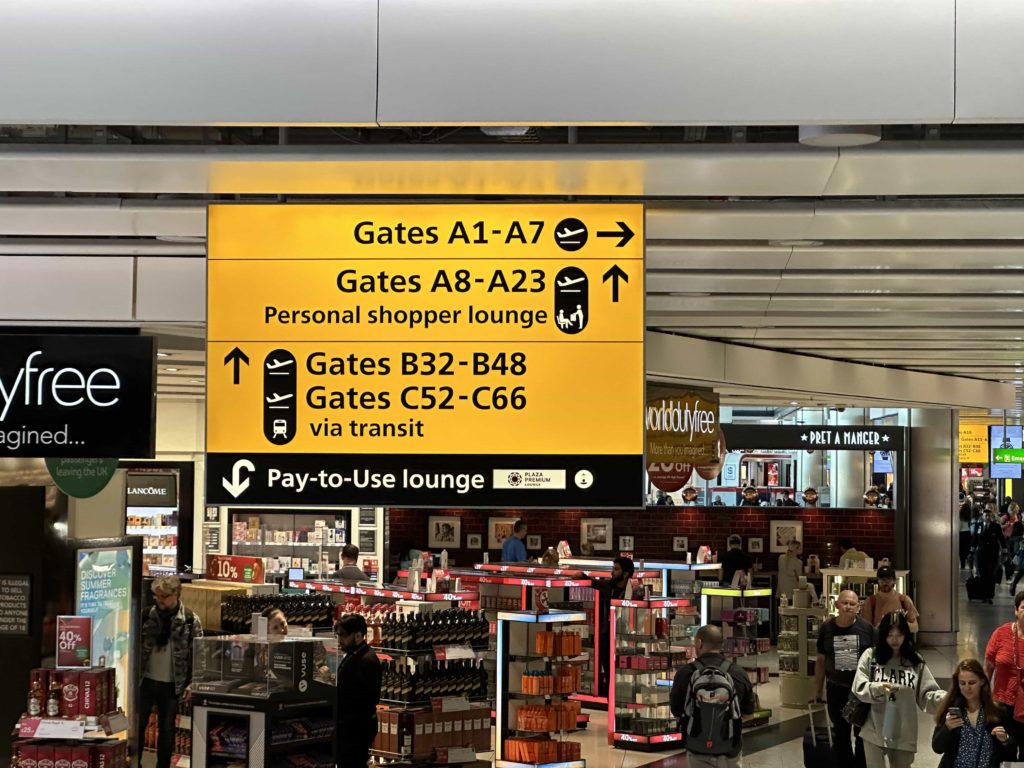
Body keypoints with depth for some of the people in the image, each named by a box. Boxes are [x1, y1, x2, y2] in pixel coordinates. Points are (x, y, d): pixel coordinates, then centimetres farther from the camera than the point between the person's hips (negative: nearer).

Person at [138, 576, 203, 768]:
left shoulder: (191, 620, -7)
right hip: (145, 681, 2)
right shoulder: (146, 615, -3)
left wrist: (191, 683, -7)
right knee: (137, 725, 6)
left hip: (172, 685, -2)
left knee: (167, 730, 8)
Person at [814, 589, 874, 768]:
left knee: (863, 735, 8)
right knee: (841, 736, 13)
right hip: (836, 690, 2)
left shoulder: (866, 628, -7)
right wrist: (818, 690, 7)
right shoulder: (826, 628, -2)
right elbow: (820, 660, 6)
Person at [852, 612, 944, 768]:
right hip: (874, 732, -1)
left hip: (903, 735, 1)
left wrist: (946, 699, -23)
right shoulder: (870, 656, -2)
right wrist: (877, 689, -27)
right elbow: (859, 688, -7)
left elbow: (927, 695, -3)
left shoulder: (915, 661, 0)